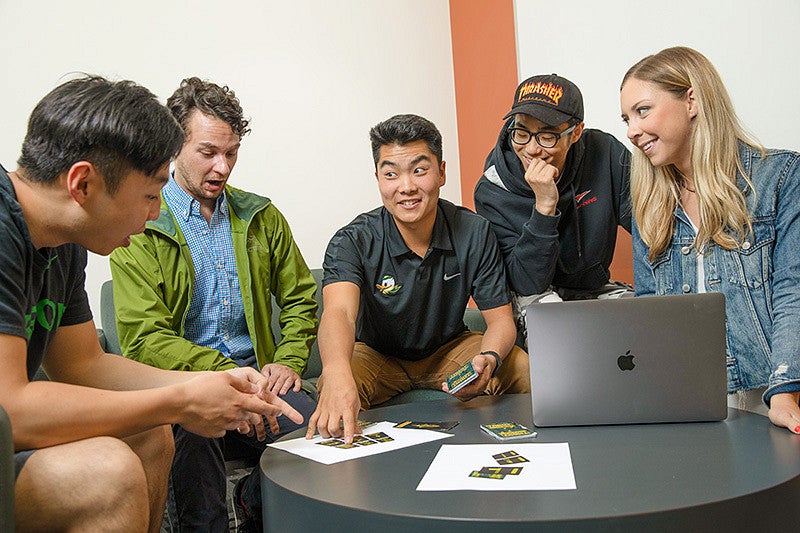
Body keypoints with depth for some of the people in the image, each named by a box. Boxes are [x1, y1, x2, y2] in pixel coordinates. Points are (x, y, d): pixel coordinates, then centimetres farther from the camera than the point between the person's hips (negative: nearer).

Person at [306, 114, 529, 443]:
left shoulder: (474, 233, -13)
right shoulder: (354, 242, -22)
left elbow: (500, 318, -11)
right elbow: (339, 312, -41)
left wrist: (490, 358, -37)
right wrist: (337, 374, -65)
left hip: (449, 348, 3)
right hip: (377, 354, -2)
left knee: (524, 369, -21)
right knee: (333, 387, -34)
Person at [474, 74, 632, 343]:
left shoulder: (603, 153, -14)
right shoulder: (491, 192, -19)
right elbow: (528, 283, -23)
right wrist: (544, 206, -34)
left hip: (595, 288, 3)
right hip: (535, 296, -2)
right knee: (545, 306, -35)